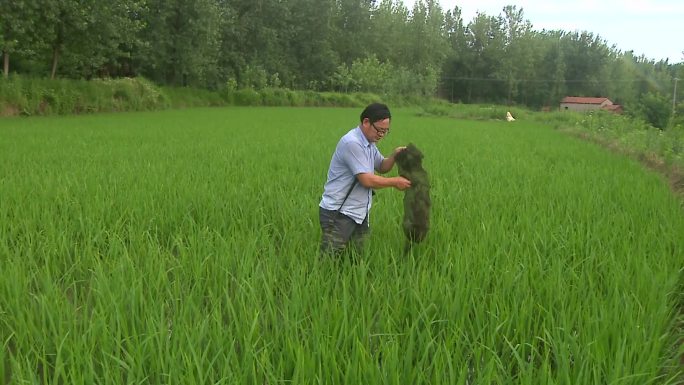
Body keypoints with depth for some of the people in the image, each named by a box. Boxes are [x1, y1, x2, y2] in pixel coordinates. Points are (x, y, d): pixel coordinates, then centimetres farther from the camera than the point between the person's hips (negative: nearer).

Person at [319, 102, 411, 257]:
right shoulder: (352, 143, -19)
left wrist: (394, 155, 0)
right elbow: (367, 180, -20)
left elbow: (382, 167, 20)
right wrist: (395, 182, -7)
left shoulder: (369, 143, 11)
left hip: (358, 214, 9)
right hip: (338, 214, -9)